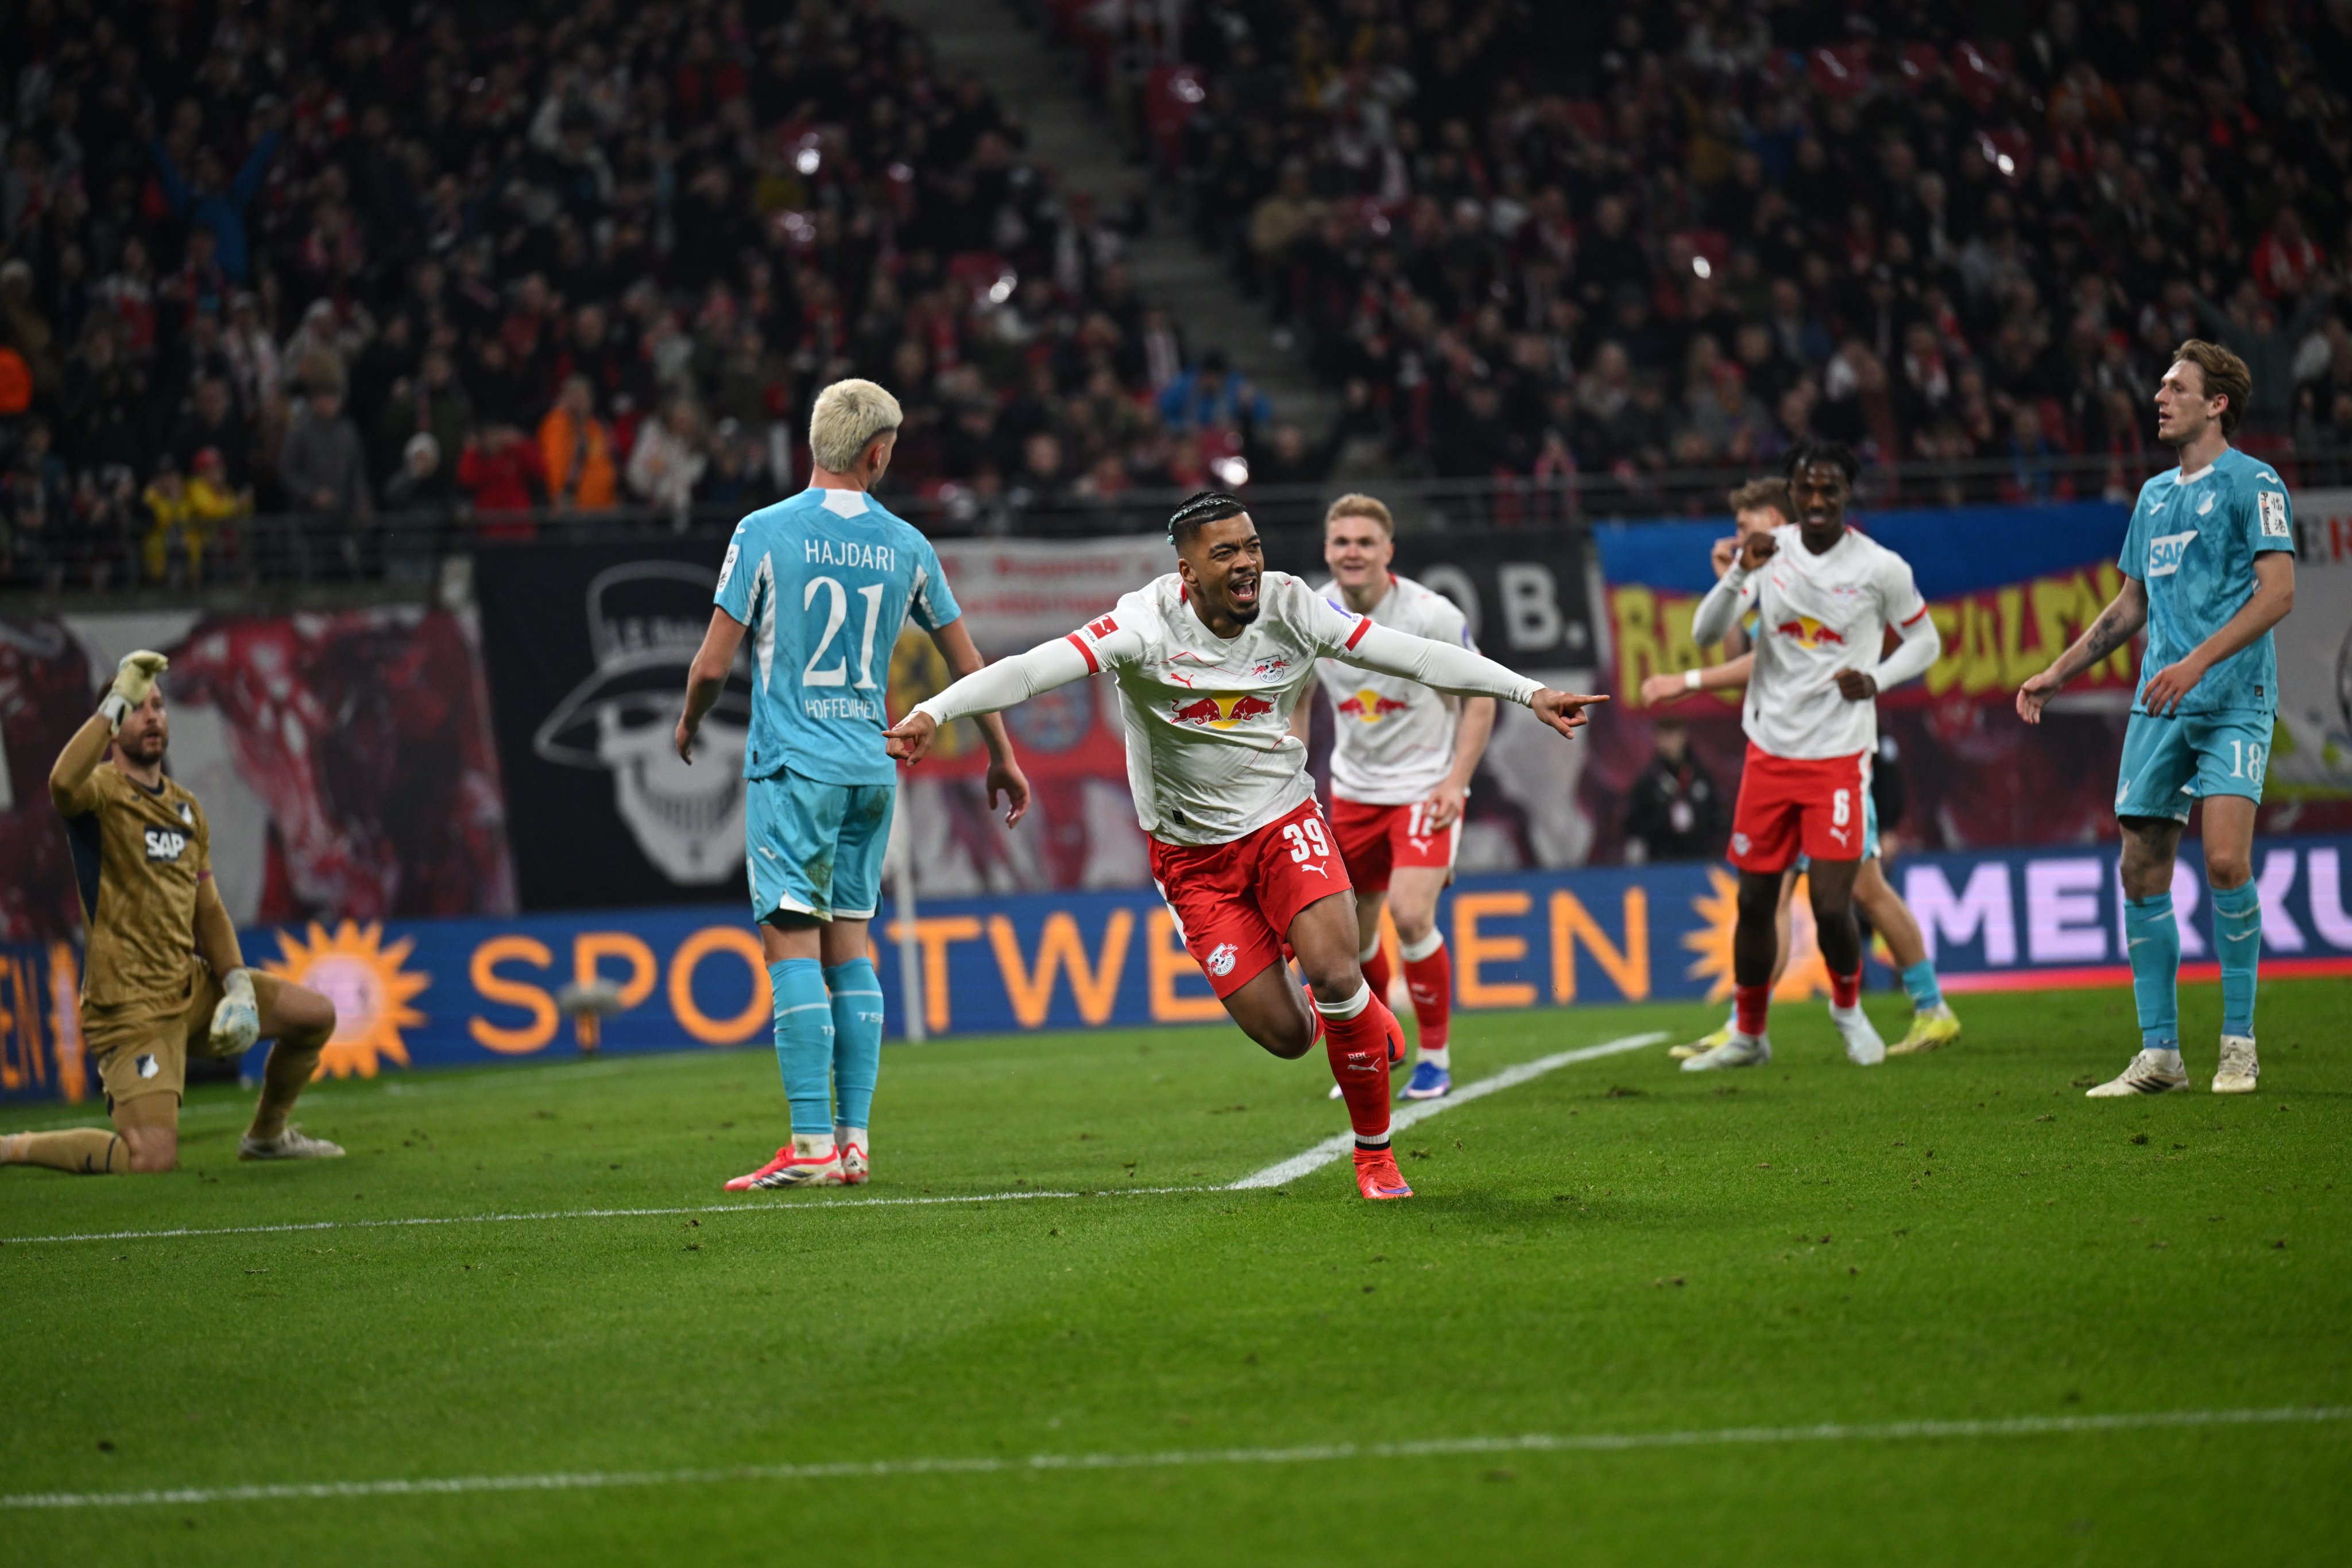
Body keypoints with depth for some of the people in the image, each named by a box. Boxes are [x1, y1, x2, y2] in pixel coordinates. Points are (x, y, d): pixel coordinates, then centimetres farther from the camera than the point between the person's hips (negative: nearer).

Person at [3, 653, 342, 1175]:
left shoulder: (187, 807, 13)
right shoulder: (101, 791, -12)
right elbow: (63, 784, -39)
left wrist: (237, 984, 3)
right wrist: (118, 701, -34)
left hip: (192, 988, 8)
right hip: (132, 1007, -8)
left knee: (316, 1014, 11)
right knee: (153, 1158, -22)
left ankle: (267, 1135, 32)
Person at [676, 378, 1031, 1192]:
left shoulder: (764, 533, -7)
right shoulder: (906, 547, 5)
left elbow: (714, 664, -5)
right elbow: (967, 665, 14)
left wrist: (689, 723, 16)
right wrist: (1001, 756, 27)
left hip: (792, 765, -4)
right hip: (872, 767, 4)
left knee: (793, 942, -7)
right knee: (849, 942, 11)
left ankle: (812, 1145, -13)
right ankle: (854, 1140, 7)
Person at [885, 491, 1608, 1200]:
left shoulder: (1290, 607, -11)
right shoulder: (1148, 625, -20)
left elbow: (1417, 656, -7)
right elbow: (1034, 669, -31)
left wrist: (1529, 692, -10)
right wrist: (931, 713, -44)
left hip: (1284, 822, 1)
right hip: (1192, 852, -1)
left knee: (1335, 975, -21)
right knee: (1284, 1035, -7)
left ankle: (1375, 1153, 2)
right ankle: (1337, 1015, 34)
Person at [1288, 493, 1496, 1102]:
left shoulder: (1433, 615, -16)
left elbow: (1480, 699, -6)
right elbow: (1294, 702, 12)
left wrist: (1456, 782, -16)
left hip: (1426, 785, -4)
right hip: (1353, 789, 4)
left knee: (1410, 914, -21)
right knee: (1351, 932, 8)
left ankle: (1435, 1055, -3)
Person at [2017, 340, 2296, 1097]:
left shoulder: (2252, 482, -3)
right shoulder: (2154, 495, 19)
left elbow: (2278, 591, -12)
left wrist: (2198, 661, -21)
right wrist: (2057, 673, 21)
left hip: (2233, 700, -7)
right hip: (2159, 704, 7)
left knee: (2225, 858, -18)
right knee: (2142, 871, 1)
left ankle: (2239, 1044, -7)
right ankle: (2159, 1054, 7)